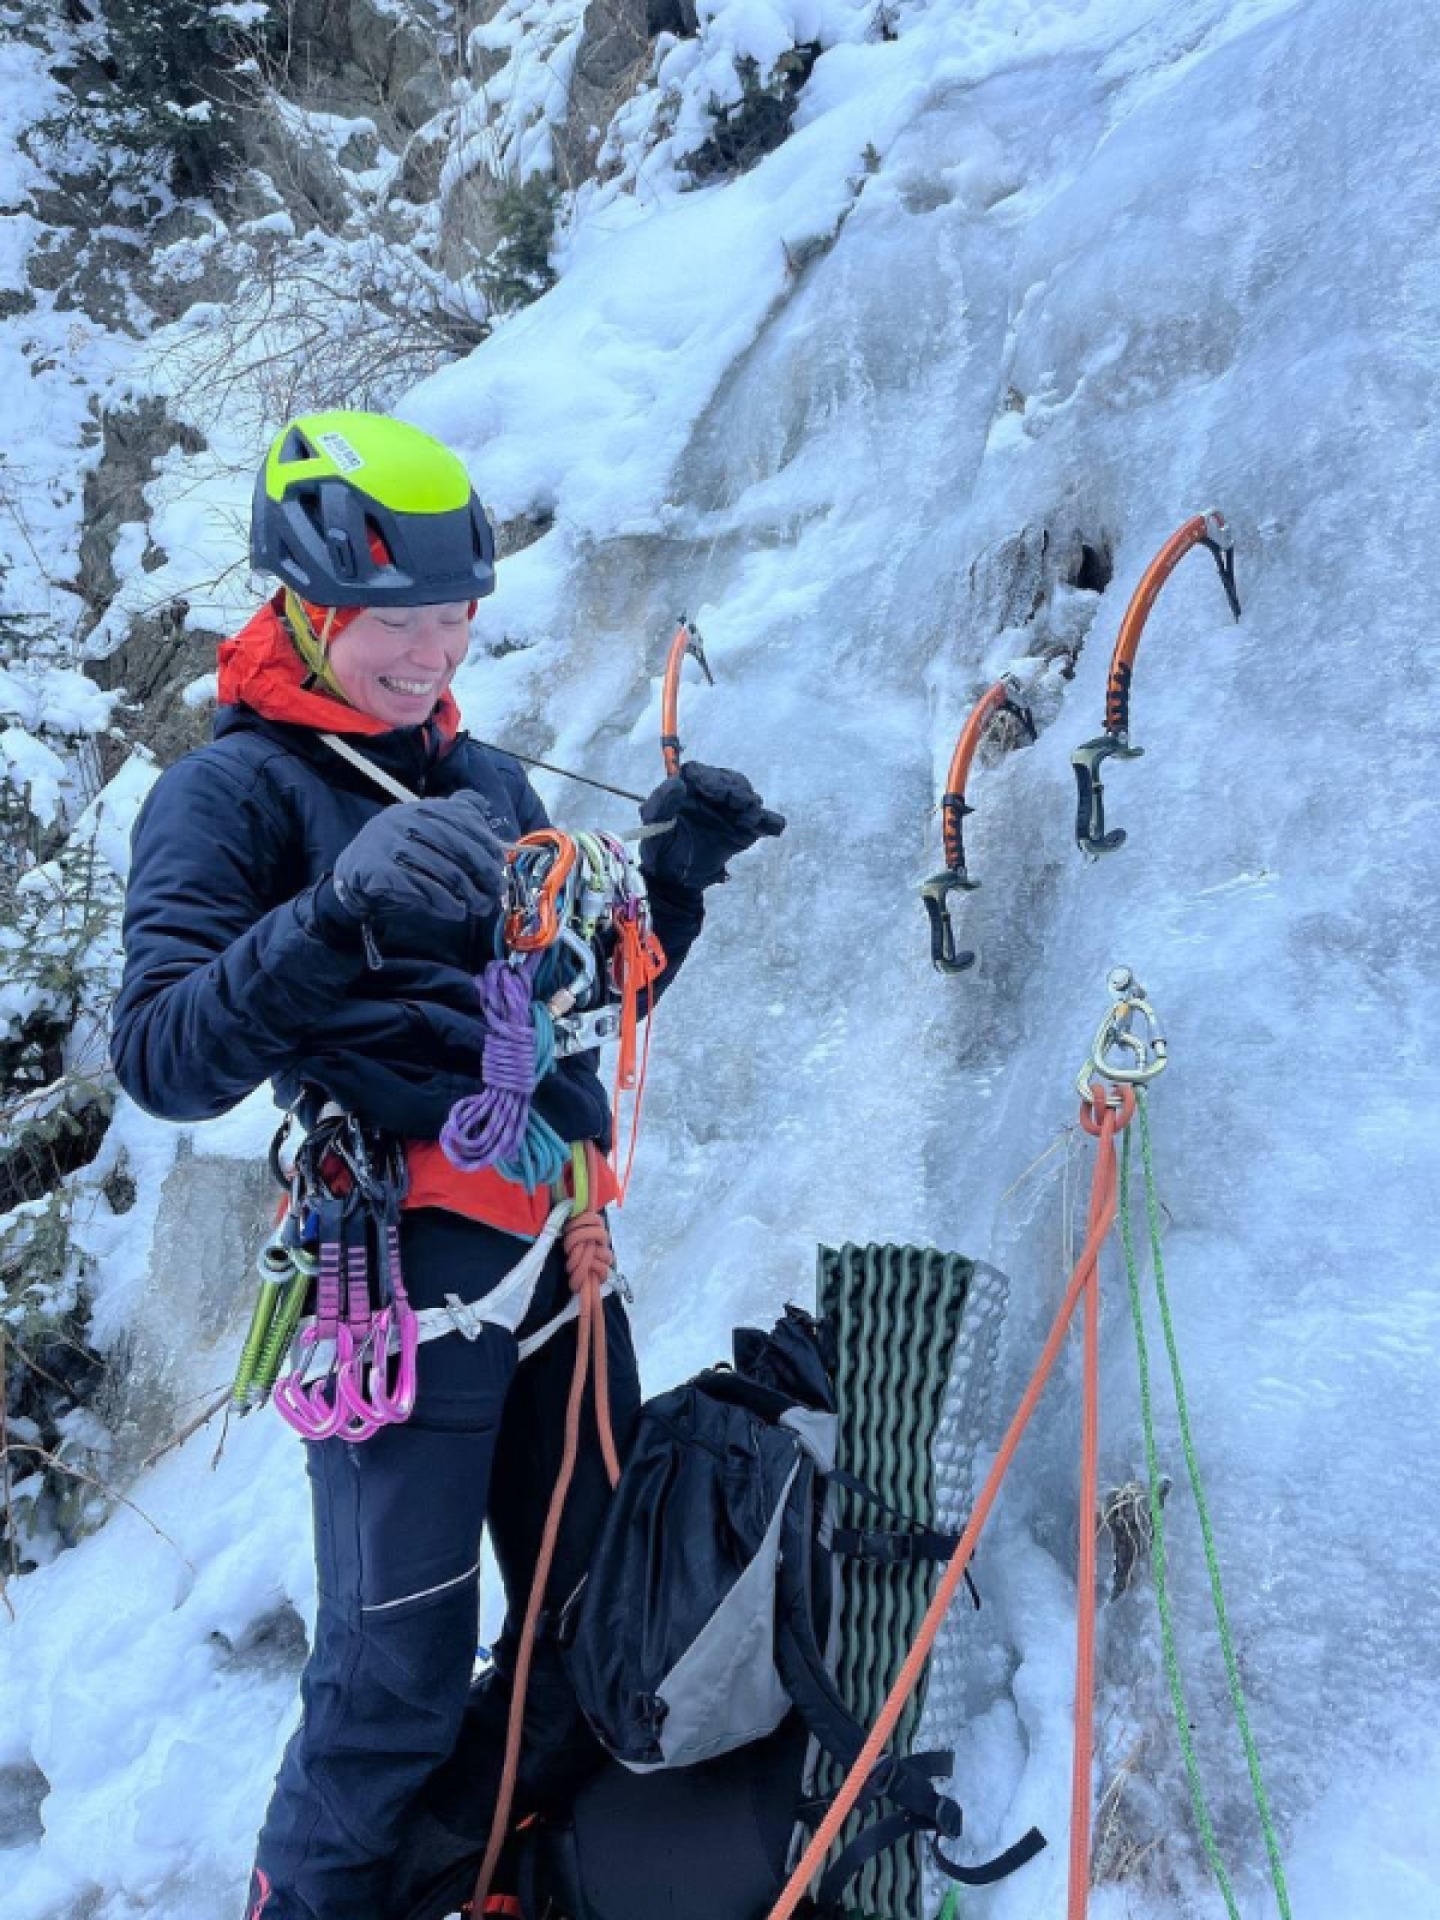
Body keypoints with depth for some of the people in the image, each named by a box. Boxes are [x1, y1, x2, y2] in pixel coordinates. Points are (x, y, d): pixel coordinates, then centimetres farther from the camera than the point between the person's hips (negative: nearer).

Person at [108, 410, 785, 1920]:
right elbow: (163, 1062, -15)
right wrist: (339, 912, -31)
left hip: (559, 1240, 7)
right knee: (399, 1670, -2)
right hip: (407, 1258, -7)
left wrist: (676, 873, 6)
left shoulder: (488, 780, 17)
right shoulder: (233, 789, -3)